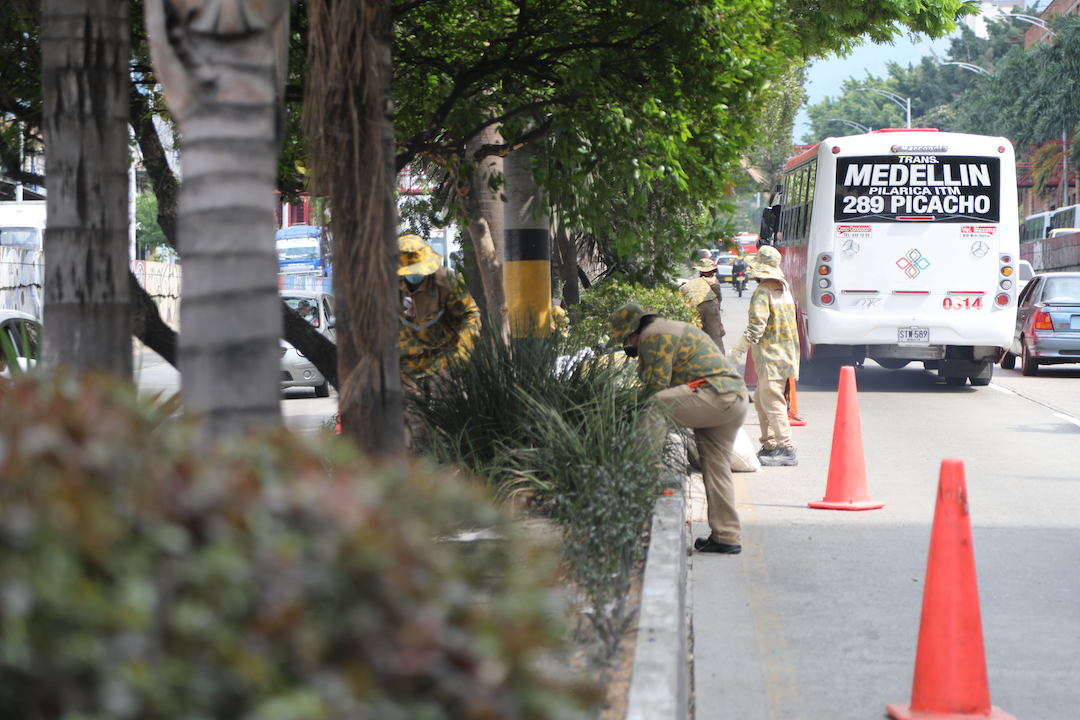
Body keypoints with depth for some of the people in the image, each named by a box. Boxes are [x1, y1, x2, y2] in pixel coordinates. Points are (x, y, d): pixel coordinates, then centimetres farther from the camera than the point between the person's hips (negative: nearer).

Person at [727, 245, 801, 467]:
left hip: (771, 356, -9)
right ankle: (769, 446, 18)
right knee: (761, 399, 16)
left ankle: (786, 449, -17)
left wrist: (737, 351, -14)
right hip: (786, 354, 9)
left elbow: (756, 326, -18)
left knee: (771, 401, -12)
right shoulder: (784, 288, 16)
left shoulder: (763, 292, -12)